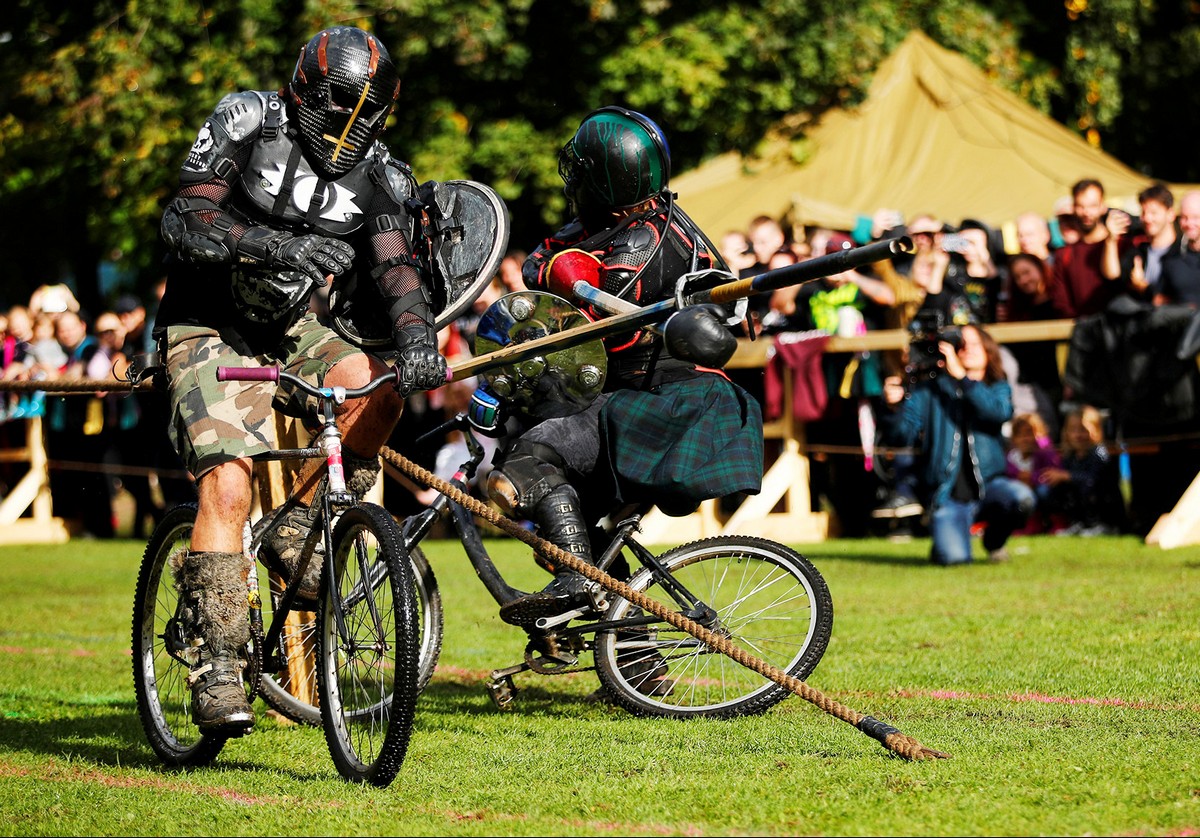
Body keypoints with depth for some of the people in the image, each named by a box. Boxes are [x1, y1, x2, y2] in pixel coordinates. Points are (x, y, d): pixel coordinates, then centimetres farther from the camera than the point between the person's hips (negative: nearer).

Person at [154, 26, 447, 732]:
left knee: (378, 388, -27)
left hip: (290, 329, 4)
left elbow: (398, 268, -14)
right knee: (228, 484, -22)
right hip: (209, 328, -4)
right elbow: (186, 219, -20)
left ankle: (297, 529, -8)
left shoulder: (382, 179, -2)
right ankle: (217, 665, -19)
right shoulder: (246, 122, -11)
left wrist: (417, 337, -36)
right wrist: (277, 245, -37)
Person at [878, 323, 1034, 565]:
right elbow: (901, 435, -4)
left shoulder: (998, 389, 10)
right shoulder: (929, 389, 6)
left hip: (988, 484, 2)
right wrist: (893, 406, -25)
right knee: (954, 557, -27)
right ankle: (944, 541, 14)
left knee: (1021, 498, -32)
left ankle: (994, 540, 3)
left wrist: (961, 375, -22)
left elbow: (1000, 412, -15)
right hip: (948, 496, -2)